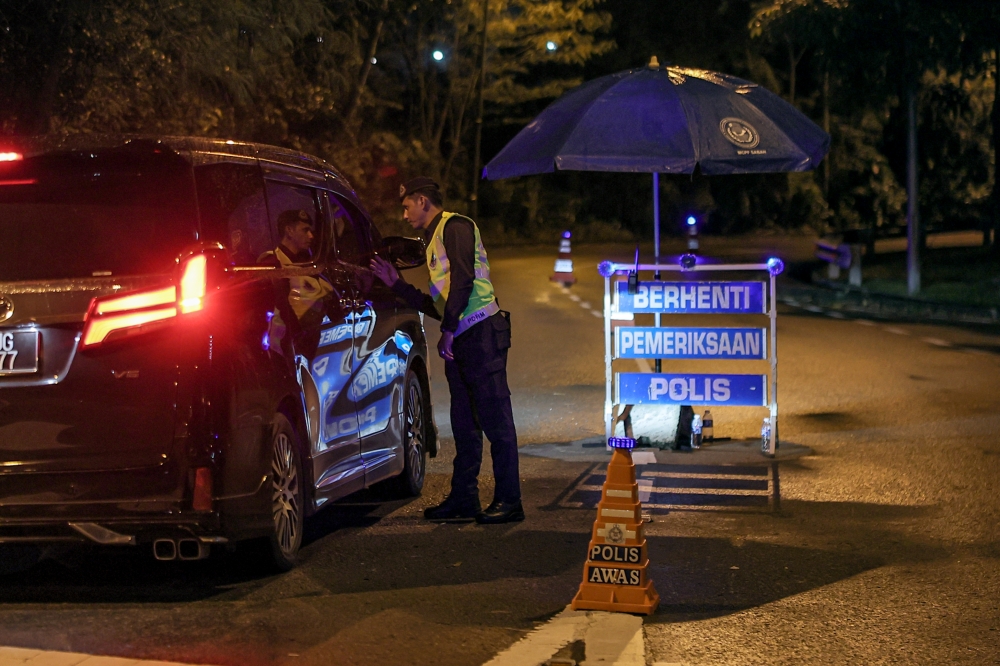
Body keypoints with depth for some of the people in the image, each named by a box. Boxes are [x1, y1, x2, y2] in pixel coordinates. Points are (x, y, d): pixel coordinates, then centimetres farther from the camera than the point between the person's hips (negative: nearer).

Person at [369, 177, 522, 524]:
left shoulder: (455, 227, -3)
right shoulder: (434, 241, 26)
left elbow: (463, 280, -17)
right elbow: (437, 305, 25)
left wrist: (448, 330, -18)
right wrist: (396, 283, 22)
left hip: (481, 332, -10)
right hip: (458, 340, 10)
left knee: (495, 419, -8)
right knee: (464, 424, 10)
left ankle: (509, 501, -7)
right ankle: (464, 499, 15)